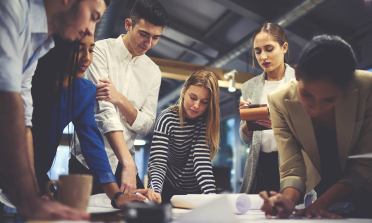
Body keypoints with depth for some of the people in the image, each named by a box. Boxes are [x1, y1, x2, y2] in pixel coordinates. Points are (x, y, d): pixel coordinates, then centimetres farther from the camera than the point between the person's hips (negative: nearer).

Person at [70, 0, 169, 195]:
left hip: (124, 164, 4)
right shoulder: (101, 51, -6)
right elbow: (105, 112, -18)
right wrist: (128, 163, -27)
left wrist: (120, 99, -17)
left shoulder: (153, 72, 8)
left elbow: (146, 127, 2)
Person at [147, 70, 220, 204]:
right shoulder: (167, 119, -17)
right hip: (169, 189, -1)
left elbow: (202, 159, -22)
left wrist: (210, 193, -37)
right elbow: (158, 163, -24)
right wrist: (155, 192, -43)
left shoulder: (208, 120, -11)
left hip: (196, 192, 2)